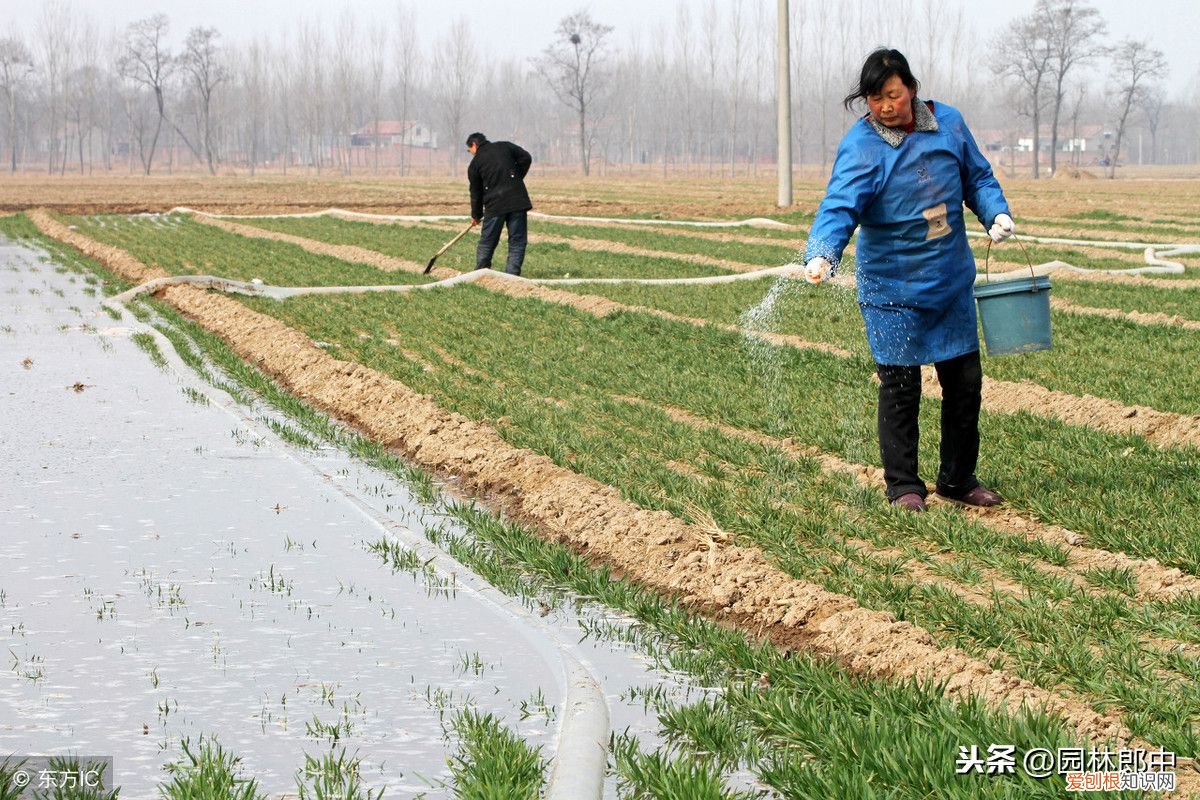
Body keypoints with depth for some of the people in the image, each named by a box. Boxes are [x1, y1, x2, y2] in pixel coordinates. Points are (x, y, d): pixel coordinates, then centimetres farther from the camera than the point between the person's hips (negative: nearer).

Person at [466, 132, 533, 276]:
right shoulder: (505, 146, 11)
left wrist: (476, 215, 23)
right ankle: (512, 273, -7)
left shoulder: (475, 164, 9)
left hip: (494, 204, 0)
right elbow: (526, 158, 3)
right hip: (517, 199, 0)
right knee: (517, 241, 1)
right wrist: (517, 178, 14)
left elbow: (476, 192, 12)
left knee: (487, 241, 12)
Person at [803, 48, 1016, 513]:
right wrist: (822, 253, -45)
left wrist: (997, 213, -6)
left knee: (964, 380, 12)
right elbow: (839, 206, -28)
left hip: (952, 282, 5)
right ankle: (903, 486, 11)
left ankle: (958, 479, 27)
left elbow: (977, 177, 12)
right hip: (892, 288, -5)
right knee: (900, 387, -2)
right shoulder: (860, 147, -16)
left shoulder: (948, 124, -2)